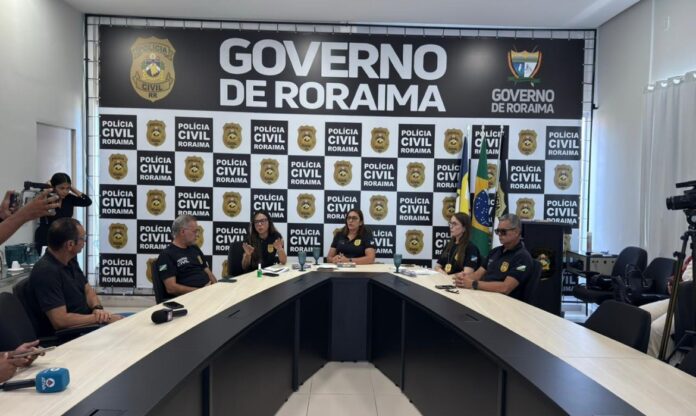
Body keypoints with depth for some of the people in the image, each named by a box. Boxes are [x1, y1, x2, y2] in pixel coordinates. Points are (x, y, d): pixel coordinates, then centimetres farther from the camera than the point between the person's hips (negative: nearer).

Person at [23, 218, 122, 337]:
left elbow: (88, 290, 12)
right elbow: (60, 321, -27)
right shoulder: (46, 271, -23)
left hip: (84, 324, 8)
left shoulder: (70, 261, 4)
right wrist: (98, 318, -18)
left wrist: (97, 308, -9)